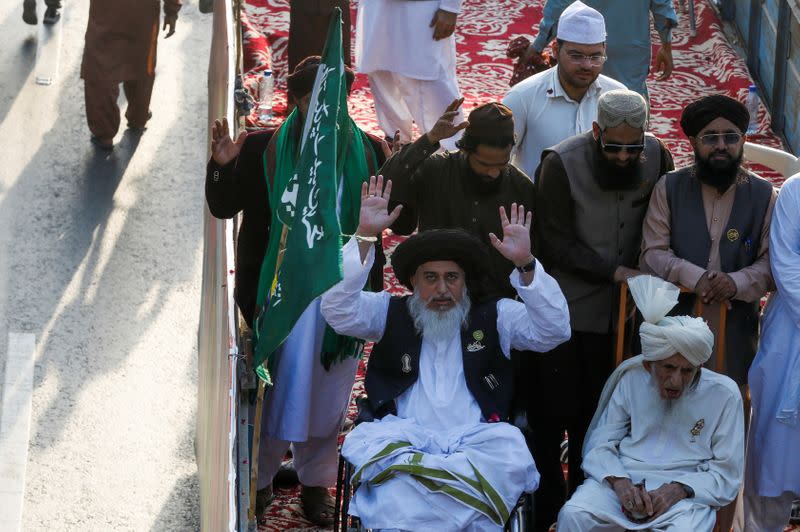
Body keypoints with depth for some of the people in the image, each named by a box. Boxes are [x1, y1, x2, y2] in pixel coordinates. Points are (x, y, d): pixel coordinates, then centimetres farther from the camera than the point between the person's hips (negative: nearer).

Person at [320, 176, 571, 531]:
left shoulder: (495, 317, 16)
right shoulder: (390, 313, 17)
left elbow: (554, 330, 2)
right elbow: (337, 310, 1)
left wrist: (525, 265, -12)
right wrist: (365, 236, -9)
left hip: (476, 440, 2)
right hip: (402, 437, -1)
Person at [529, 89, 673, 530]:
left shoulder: (656, 156, -3)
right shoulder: (561, 164, -15)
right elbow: (558, 245, -13)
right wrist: (615, 272, -17)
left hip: (619, 312, 4)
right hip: (564, 311, -3)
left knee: (597, 413, 12)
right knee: (552, 412, 2)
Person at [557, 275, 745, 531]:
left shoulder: (724, 394, -1)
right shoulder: (631, 380, 7)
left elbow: (726, 474, 2)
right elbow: (601, 444, 7)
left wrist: (679, 490, -15)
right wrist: (619, 482, -14)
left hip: (686, 492, -2)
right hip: (623, 479, 2)